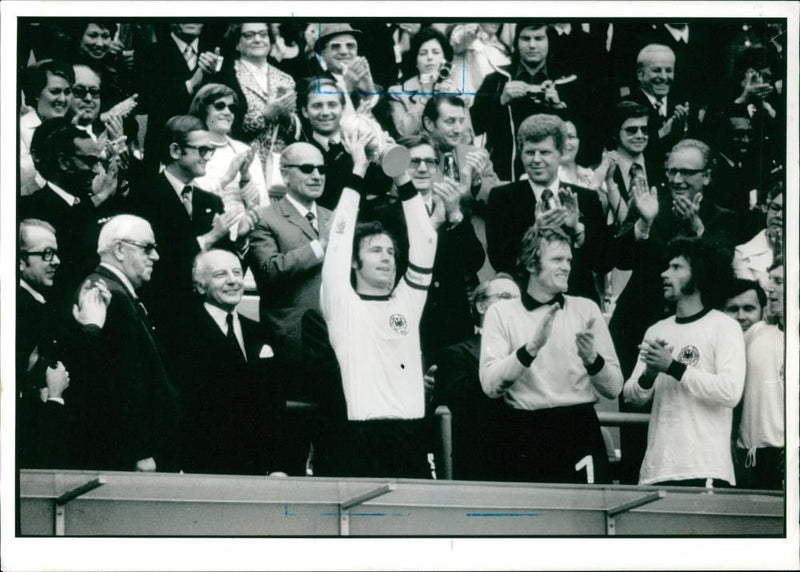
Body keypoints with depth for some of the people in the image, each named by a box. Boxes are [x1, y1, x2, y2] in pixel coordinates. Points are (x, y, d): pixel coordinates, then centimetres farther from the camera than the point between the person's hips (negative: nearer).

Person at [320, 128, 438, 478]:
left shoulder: (407, 301, 17)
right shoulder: (342, 304, 7)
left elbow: (424, 242, 11)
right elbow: (340, 237, 0)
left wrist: (402, 177, 5)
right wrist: (358, 171, 3)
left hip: (411, 432, 4)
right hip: (361, 433, -4)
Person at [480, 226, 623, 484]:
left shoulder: (586, 309, 10)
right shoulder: (502, 313, 5)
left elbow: (614, 388, 6)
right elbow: (490, 385, -8)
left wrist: (591, 359, -13)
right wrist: (532, 347, -19)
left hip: (580, 433, 1)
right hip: (526, 436, -1)